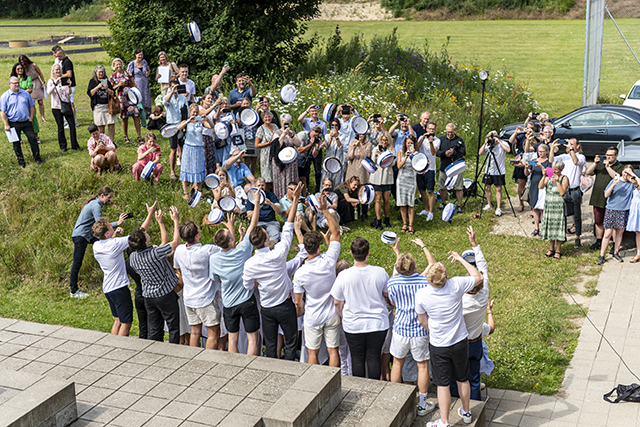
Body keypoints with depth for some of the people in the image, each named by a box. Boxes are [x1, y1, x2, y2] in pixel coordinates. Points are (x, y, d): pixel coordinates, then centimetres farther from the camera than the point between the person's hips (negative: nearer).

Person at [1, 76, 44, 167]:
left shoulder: (25, 93, 6)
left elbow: (32, 106, 15)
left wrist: (31, 118, 4)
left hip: (26, 122, 2)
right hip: (13, 124, -2)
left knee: (33, 139, -1)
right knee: (16, 143, 6)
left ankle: (37, 158, 10)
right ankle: (20, 161, 18)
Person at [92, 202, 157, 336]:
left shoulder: (96, 246, 0)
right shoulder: (115, 244, -21)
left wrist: (114, 235, 7)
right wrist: (150, 214, -11)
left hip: (107, 288, 8)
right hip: (119, 287, -8)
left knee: (118, 320, 20)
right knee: (126, 322, 4)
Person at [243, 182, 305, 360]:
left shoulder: (249, 264, -15)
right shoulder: (278, 254, -22)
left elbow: (247, 286, -1)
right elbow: (287, 230, -15)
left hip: (266, 308, 3)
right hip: (285, 305, -3)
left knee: (270, 345, 16)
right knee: (290, 342, 12)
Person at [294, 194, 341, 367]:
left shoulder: (300, 274, -20)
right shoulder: (328, 261, -20)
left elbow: (298, 302, -9)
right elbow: (336, 232, -10)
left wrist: (299, 313, 11)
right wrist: (325, 211, -12)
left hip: (312, 319, -1)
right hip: (331, 316, 1)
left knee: (313, 353, 13)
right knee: (333, 351, 12)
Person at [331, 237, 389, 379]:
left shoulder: (343, 276, -17)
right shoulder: (380, 272, -14)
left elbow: (337, 302, -5)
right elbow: (388, 294, 3)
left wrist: (343, 317, 13)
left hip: (353, 325, -1)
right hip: (378, 324, 1)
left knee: (357, 359, 16)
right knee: (374, 358, 15)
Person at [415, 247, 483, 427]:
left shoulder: (421, 294, -20)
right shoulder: (456, 285, -20)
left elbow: (423, 320, -4)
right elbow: (478, 277, -1)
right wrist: (460, 259, 5)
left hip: (438, 346, -2)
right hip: (460, 342, 2)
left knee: (443, 384, 9)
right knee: (462, 379, 21)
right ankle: (466, 412, 40)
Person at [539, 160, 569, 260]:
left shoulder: (564, 179, -5)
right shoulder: (549, 177, 7)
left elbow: (562, 192, -16)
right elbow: (540, 186, -6)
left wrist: (557, 181, -19)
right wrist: (544, 176, -14)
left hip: (559, 206, -4)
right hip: (548, 205, 4)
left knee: (558, 227, -2)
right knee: (550, 226, 9)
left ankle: (557, 251, 7)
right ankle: (551, 249, 22)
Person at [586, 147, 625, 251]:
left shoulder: (620, 167, 0)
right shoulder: (600, 164, 15)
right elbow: (588, 172, 8)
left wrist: (608, 167, -17)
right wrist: (595, 163, -6)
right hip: (598, 198, 5)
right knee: (598, 222, 12)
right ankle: (598, 241, 24)